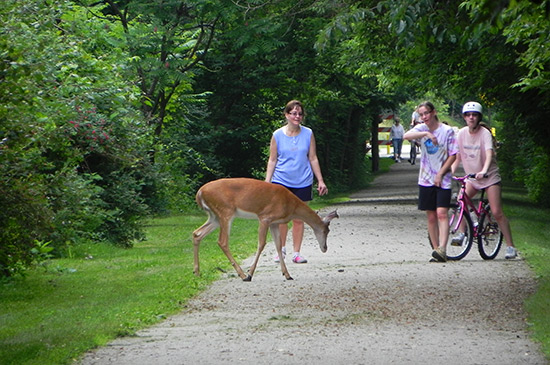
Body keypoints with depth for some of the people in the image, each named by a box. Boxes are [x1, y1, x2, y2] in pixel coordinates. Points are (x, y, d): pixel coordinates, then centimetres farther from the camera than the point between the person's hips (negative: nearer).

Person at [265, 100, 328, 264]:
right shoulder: (278, 135, 1)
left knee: (298, 219, 2)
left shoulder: (308, 134, 4)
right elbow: (272, 160, 5)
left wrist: (320, 181, 6)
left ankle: (297, 253, 8)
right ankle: (281, 249, 16)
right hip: (281, 181, -1)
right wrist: (267, 182, -2)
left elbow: (313, 158, 9)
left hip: (302, 182, 1)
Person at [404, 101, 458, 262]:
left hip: (443, 180, -3)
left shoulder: (447, 131, -2)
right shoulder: (421, 129, 4)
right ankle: (436, 250, 11)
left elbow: (453, 155, -2)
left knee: (441, 213, -16)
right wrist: (426, 134, -31)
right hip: (426, 180, 3)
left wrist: (440, 174, -10)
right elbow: (407, 135, -17)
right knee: (431, 217, 6)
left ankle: (442, 249, -26)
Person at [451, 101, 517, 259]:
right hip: (471, 177, 5)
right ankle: (462, 233, -4)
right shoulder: (462, 133, -2)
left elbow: (489, 154, -31)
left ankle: (510, 246, -5)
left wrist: (484, 171, -48)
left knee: (497, 213, -11)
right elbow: (457, 156, 4)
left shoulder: (485, 133, -17)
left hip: (490, 177, -5)